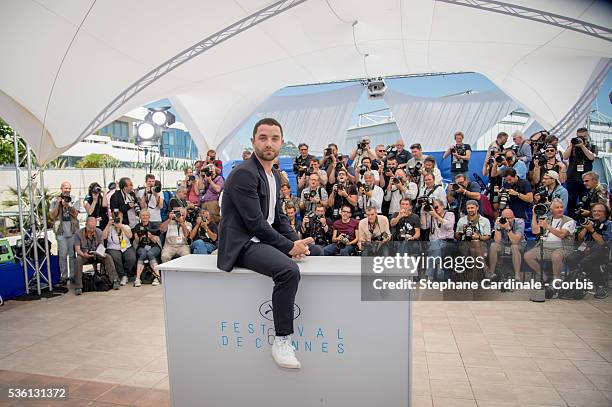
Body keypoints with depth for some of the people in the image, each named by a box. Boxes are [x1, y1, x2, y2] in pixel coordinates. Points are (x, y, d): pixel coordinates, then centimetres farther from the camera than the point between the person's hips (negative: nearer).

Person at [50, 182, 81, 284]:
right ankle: (63, 276, 5)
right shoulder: (54, 200, 7)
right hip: (61, 231, 0)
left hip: (73, 230, 0)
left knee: (73, 254, 3)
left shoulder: (75, 200, 7)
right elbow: (52, 216, 0)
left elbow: (75, 214, -3)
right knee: (62, 255, -3)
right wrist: (58, 203, -8)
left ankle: (73, 275, 11)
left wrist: (67, 205, -16)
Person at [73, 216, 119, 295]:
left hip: (97, 255, 2)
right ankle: (78, 287, -31)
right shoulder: (78, 234, -5)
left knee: (108, 257, -26)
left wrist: (101, 253, -23)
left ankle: (114, 280, -26)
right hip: (84, 255, -2)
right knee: (78, 260, -35)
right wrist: (83, 254, -33)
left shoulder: (99, 232, 2)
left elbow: (101, 246, 0)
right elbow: (77, 249, -11)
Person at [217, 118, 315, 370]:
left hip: (263, 239, 10)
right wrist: (289, 247, -17)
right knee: (289, 270, -32)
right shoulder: (244, 173, -17)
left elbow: (278, 216, 15)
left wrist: (296, 241, -1)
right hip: (241, 243, -10)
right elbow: (255, 223, -22)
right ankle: (282, 341, -15)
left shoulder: (275, 176, 13)